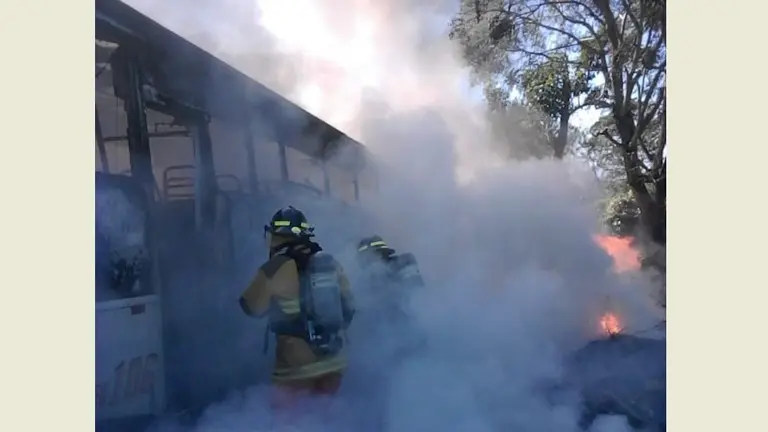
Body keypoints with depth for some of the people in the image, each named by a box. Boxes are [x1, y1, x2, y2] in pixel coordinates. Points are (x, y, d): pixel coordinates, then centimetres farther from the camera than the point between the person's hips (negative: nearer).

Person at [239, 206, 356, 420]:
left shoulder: (275, 268, -14)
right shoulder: (331, 264, 3)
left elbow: (251, 307, -1)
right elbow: (348, 308, 9)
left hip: (298, 366, -5)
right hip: (333, 362, 6)